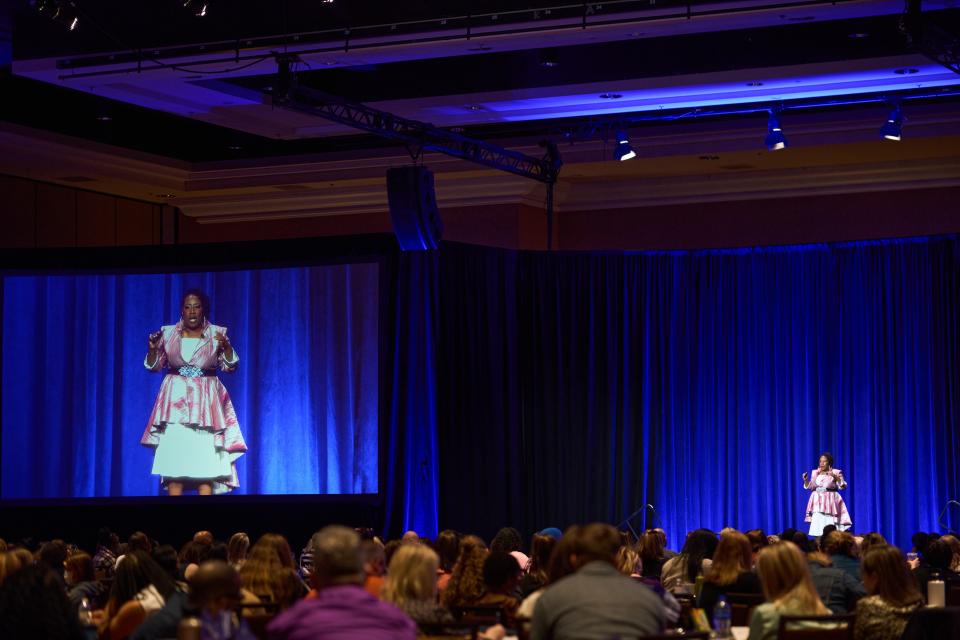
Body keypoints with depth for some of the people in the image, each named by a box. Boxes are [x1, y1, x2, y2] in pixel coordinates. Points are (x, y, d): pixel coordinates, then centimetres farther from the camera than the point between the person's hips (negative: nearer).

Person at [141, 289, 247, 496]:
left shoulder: (216, 333, 3)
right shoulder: (168, 333, 6)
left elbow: (230, 366, -1)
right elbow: (154, 366, 11)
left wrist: (227, 347, -19)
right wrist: (152, 349, -8)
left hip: (205, 401, -1)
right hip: (175, 401, 1)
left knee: (205, 459, -9)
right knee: (173, 456, -6)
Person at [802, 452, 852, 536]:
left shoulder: (836, 472, -1)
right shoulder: (815, 473, 12)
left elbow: (842, 486, -6)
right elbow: (809, 487, 16)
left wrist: (836, 477, -20)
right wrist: (805, 480, -2)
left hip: (830, 501, -4)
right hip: (818, 502, 4)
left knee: (830, 527, -12)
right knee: (817, 524, -2)